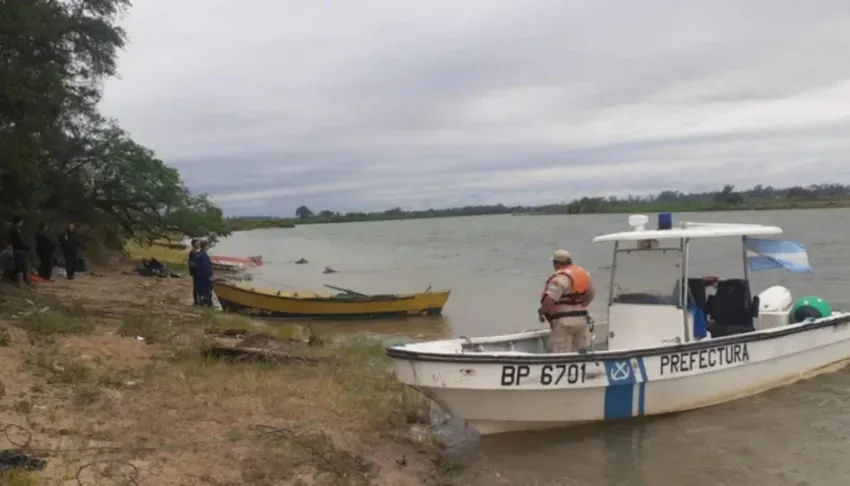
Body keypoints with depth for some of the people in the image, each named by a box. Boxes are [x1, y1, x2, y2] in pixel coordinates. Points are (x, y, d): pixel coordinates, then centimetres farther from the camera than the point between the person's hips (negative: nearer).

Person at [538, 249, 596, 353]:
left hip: (564, 321, -9)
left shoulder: (561, 277, -18)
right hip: (582, 318, 9)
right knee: (581, 351, 19)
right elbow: (591, 293, 19)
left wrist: (541, 311, -10)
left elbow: (550, 300, -26)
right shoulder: (583, 273, 10)